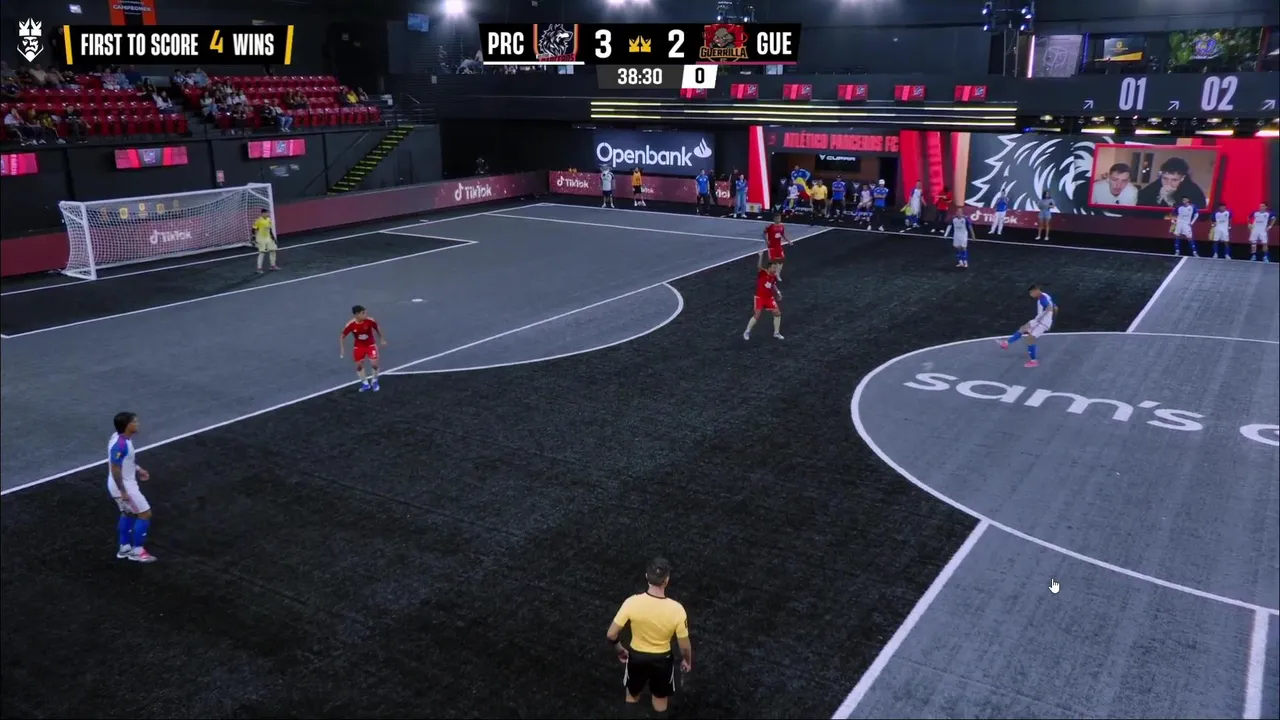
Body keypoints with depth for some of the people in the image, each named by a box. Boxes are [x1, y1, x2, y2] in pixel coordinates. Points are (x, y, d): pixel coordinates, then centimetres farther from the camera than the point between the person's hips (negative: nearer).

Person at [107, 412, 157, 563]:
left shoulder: (122, 438, 1)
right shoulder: (120, 444, -29)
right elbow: (115, 470, -28)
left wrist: (137, 470, 17)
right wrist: (123, 492, -24)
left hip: (125, 484, 10)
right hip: (124, 486, -10)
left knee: (128, 514, 24)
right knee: (145, 514, -1)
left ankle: (124, 548, 34)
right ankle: (137, 551, 8)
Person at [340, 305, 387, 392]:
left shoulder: (370, 321, -24)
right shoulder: (350, 325, -25)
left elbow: (378, 328, -3)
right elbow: (342, 337, -10)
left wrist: (382, 339, 5)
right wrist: (342, 349, -12)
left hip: (371, 344, -1)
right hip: (359, 346, 1)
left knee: (374, 363, -9)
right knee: (359, 365, 4)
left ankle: (374, 382, 17)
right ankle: (365, 384, 23)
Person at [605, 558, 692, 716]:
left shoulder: (632, 602, -26)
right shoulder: (676, 609, -28)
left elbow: (611, 635, -18)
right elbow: (684, 645, -15)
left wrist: (620, 650, 3)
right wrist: (687, 661, 7)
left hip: (636, 657, 1)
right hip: (662, 660, -1)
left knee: (632, 697, 28)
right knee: (660, 702, 26)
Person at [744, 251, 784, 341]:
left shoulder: (774, 276, 0)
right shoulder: (762, 273, -16)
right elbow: (759, 266, -38)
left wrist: (778, 292, 4)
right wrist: (761, 256, -52)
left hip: (769, 298, 6)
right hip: (760, 297, -6)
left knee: (777, 313, 2)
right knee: (757, 316, -9)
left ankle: (776, 333, 17)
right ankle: (747, 332, 12)